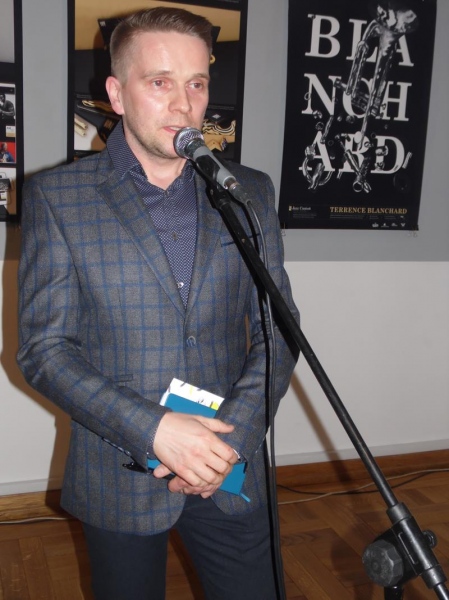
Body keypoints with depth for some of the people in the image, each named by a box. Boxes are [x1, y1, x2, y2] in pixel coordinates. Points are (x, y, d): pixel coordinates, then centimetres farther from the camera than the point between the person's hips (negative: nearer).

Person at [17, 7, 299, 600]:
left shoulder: (250, 194, 2)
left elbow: (278, 331, 2)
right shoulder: (56, 197, -6)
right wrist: (154, 429, -19)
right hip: (118, 477, -1)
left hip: (233, 472, 2)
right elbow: (44, 348, -9)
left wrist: (233, 434, -12)